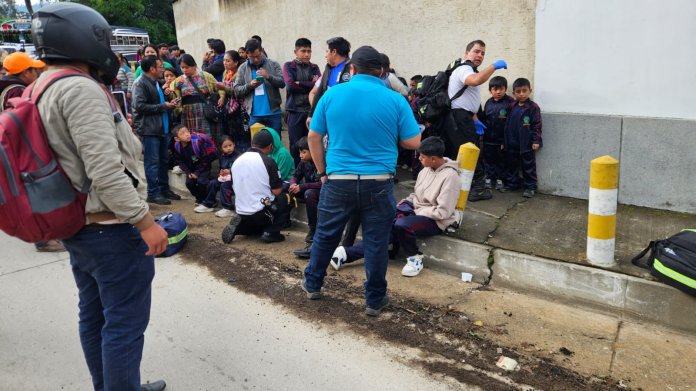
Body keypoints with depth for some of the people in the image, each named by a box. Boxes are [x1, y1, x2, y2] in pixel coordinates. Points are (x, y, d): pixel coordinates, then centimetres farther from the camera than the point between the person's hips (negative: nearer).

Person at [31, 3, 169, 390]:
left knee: (95, 316, 19)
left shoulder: (43, 90, 13)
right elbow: (106, 171, -27)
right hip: (112, 228, -10)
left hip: (77, 225, 10)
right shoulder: (80, 89, -20)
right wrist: (145, 221, -22)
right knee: (124, 323, 0)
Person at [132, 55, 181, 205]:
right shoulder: (140, 84, -11)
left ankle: (164, 189, 24)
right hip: (149, 129, -9)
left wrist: (169, 104, 9)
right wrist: (163, 106, -16)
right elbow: (140, 106, -20)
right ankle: (153, 193, 2)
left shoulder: (156, 83, 17)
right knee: (153, 162, -5)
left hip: (162, 128, 9)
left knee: (164, 160, 14)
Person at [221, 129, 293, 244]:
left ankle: (239, 226, 4)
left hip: (240, 212, 6)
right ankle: (271, 233, 3)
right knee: (286, 199, 18)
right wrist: (280, 184, 12)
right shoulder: (268, 161, -12)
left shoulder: (237, 161, 5)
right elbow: (277, 191, -11)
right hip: (262, 212, -6)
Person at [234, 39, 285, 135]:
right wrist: (250, 85, -13)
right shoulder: (243, 68, 8)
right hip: (254, 114, 1)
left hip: (273, 112, 0)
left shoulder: (273, 64, 5)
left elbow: (282, 83, -4)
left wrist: (268, 76, -20)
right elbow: (236, 90, 5)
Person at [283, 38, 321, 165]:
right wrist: (310, 85, -4)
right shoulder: (288, 66, 8)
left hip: (312, 111, 2)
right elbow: (290, 85, -9)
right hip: (295, 112, -2)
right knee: (295, 146, 1)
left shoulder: (314, 67, 14)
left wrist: (300, 83, -7)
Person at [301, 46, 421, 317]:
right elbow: (414, 143, 0)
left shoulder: (332, 94, 0)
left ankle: (312, 284, 37)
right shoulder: (395, 100, -3)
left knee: (325, 234, 18)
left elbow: (314, 137, 4)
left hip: (338, 180, 1)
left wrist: (323, 172, 15)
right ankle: (375, 300, 23)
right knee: (376, 242, 10)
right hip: (378, 183, -1)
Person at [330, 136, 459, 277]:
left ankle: (415, 258, -11)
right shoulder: (426, 169, 8)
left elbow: (443, 212, -20)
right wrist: (403, 205, 0)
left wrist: (417, 213, -16)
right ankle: (347, 254, -15)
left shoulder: (450, 176, -16)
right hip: (414, 211, 7)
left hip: (435, 220, -7)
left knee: (401, 225, -35)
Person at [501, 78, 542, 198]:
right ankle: (511, 183, 27)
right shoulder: (512, 107, 7)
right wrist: (505, 141, 11)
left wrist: (536, 140, -13)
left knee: (528, 167, 4)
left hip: (527, 144, -5)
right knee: (511, 165, 14)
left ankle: (530, 187, 11)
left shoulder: (533, 107, -7)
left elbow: (537, 125, -8)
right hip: (512, 144, 5)